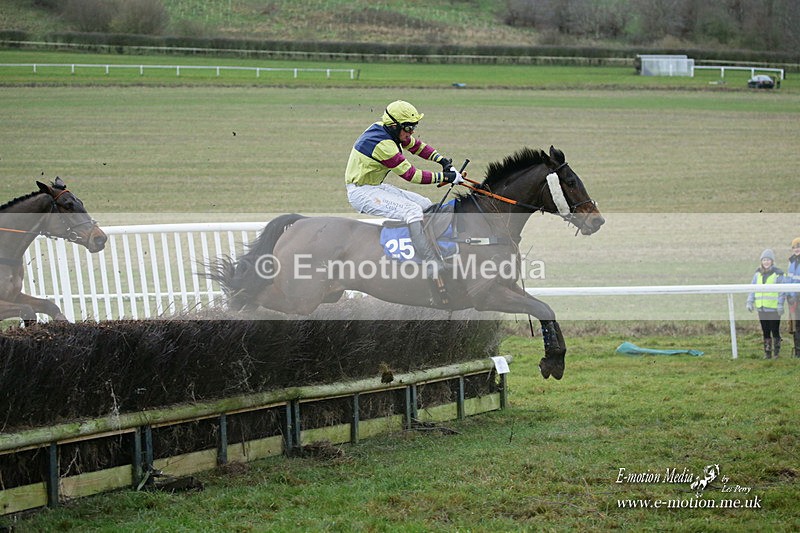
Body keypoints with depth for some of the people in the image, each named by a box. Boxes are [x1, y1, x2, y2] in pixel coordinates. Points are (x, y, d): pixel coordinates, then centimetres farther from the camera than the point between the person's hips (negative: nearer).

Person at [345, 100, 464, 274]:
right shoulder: (383, 144, -27)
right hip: (361, 193, -11)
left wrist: (443, 161, 1)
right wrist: (444, 177, -20)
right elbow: (411, 174, -24)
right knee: (412, 210, -26)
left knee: (426, 205, 4)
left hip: (376, 187, 11)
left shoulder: (386, 129, 1)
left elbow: (416, 146, 14)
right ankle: (435, 266, -28)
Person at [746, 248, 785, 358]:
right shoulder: (758, 274, 10)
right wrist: (750, 302, 5)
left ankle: (777, 352, 9)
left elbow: (782, 291, -7)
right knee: (765, 332, 9)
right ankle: (767, 352, 15)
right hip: (762, 308, 5)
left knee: (775, 331, 0)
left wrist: (780, 304, -13)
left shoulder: (778, 274, -5)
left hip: (773, 308, -5)